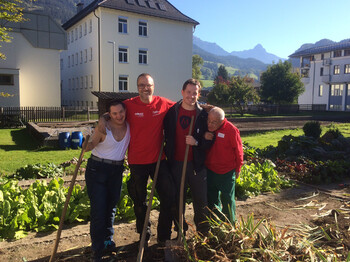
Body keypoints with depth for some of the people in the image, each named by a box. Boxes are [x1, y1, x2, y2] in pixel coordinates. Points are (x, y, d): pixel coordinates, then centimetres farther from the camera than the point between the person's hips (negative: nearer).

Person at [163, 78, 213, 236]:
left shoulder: (203, 115, -1)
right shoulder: (171, 112, 2)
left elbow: (210, 140, 0)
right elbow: (166, 136, 11)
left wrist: (196, 142, -17)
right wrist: (168, 154, 1)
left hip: (197, 164, -1)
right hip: (176, 164, 1)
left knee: (201, 201, 7)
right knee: (177, 200, 11)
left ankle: (203, 234, 26)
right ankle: (180, 233, 28)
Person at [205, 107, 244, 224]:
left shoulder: (231, 130, -17)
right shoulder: (207, 128, -2)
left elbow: (238, 151, -7)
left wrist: (237, 169, 2)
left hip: (227, 172, -4)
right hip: (210, 170, 5)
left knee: (227, 199, 7)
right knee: (212, 198, 14)